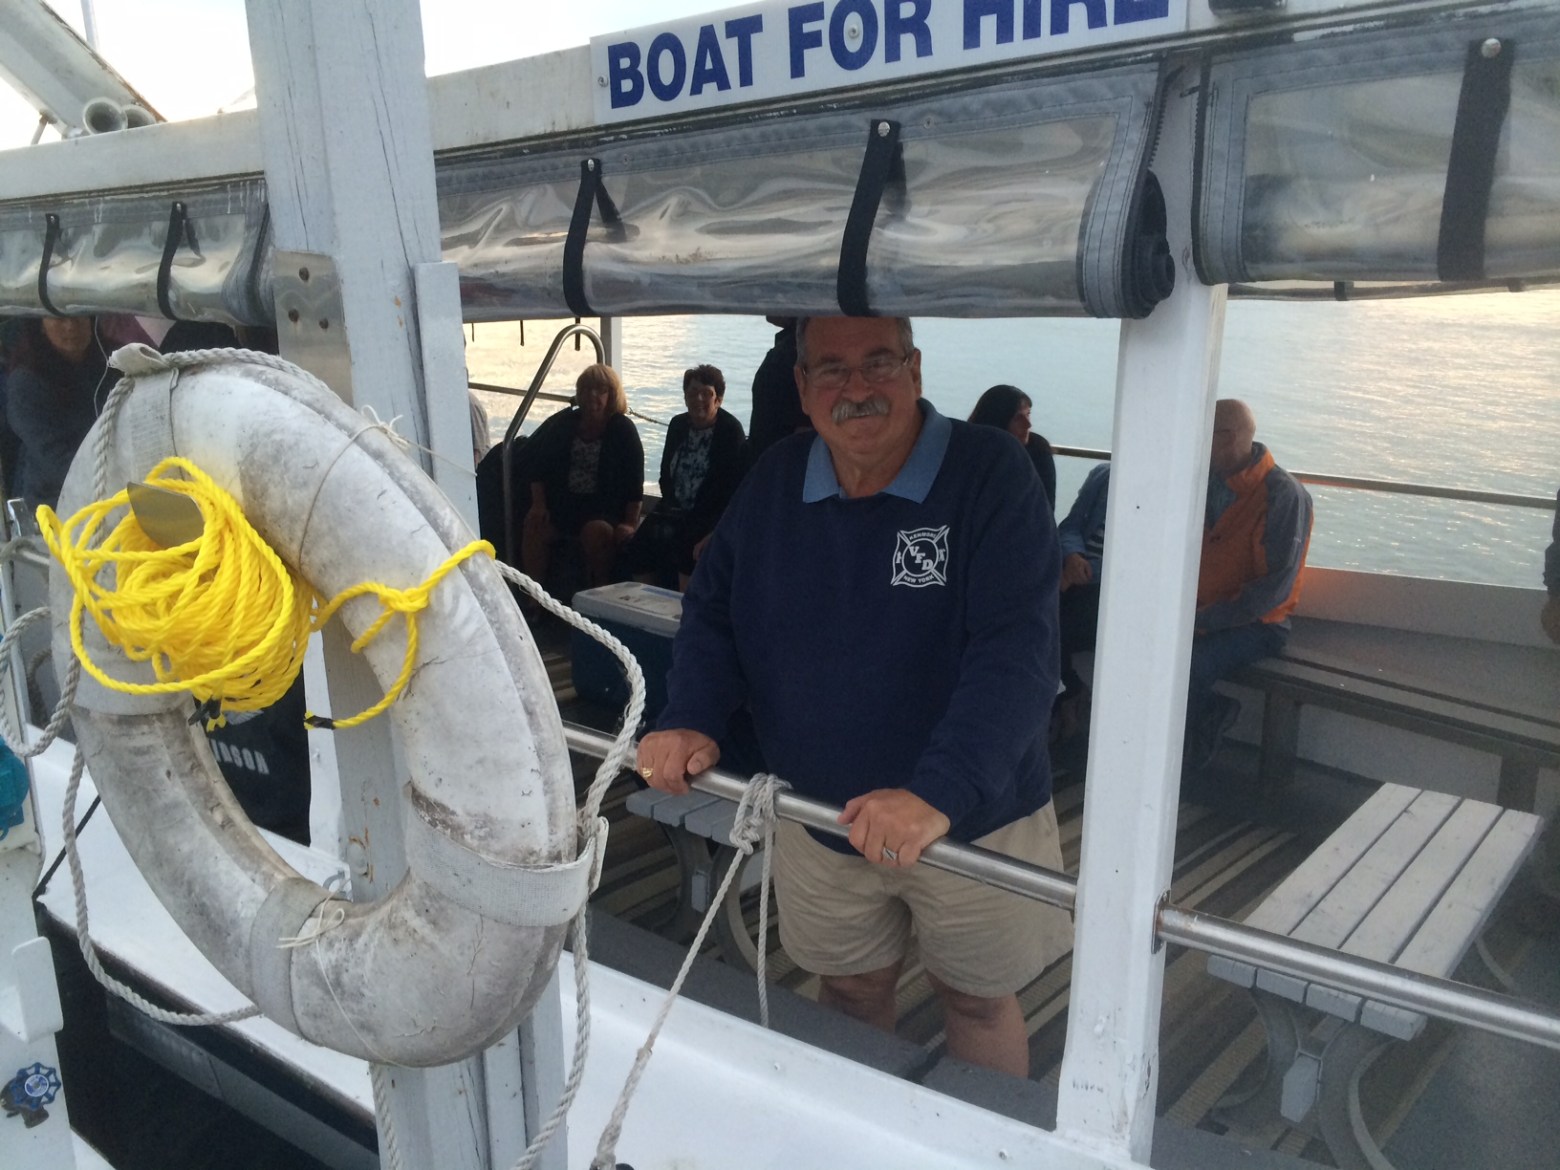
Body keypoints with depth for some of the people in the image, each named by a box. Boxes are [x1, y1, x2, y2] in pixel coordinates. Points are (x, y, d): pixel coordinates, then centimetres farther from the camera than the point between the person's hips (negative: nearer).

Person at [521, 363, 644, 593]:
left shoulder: (622, 430, 0)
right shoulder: (564, 423, 11)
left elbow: (635, 481, -5)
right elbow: (536, 460, 13)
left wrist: (630, 522, -13)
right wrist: (538, 503, 1)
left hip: (604, 507, -3)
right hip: (561, 502, 3)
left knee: (597, 531, -36)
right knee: (534, 524, -26)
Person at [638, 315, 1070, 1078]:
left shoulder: (991, 474, -19)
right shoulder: (773, 482, -3)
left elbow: (1017, 653, -28)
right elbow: (711, 613, 4)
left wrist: (940, 794, -39)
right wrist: (690, 719, -13)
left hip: (973, 817, -3)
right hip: (818, 813, 4)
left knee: (978, 998, 18)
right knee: (849, 987, 23)